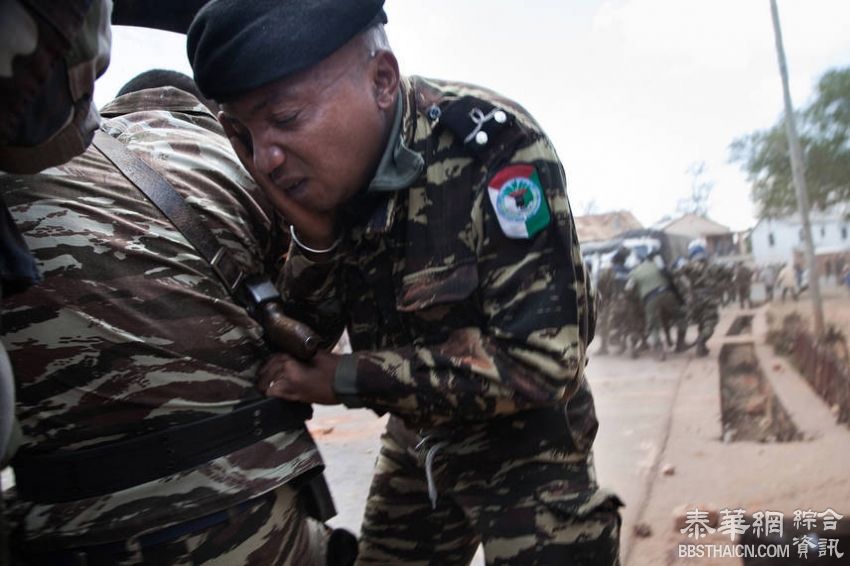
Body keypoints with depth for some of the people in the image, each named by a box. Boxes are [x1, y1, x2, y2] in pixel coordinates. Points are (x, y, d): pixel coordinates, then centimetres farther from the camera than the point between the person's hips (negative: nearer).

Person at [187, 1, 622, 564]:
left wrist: (347, 380, -22)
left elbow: (542, 362, -29)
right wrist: (314, 234, -23)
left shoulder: (493, 145, -26)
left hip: (524, 447, -5)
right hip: (417, 443, 6)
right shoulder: (322, 176, -10)